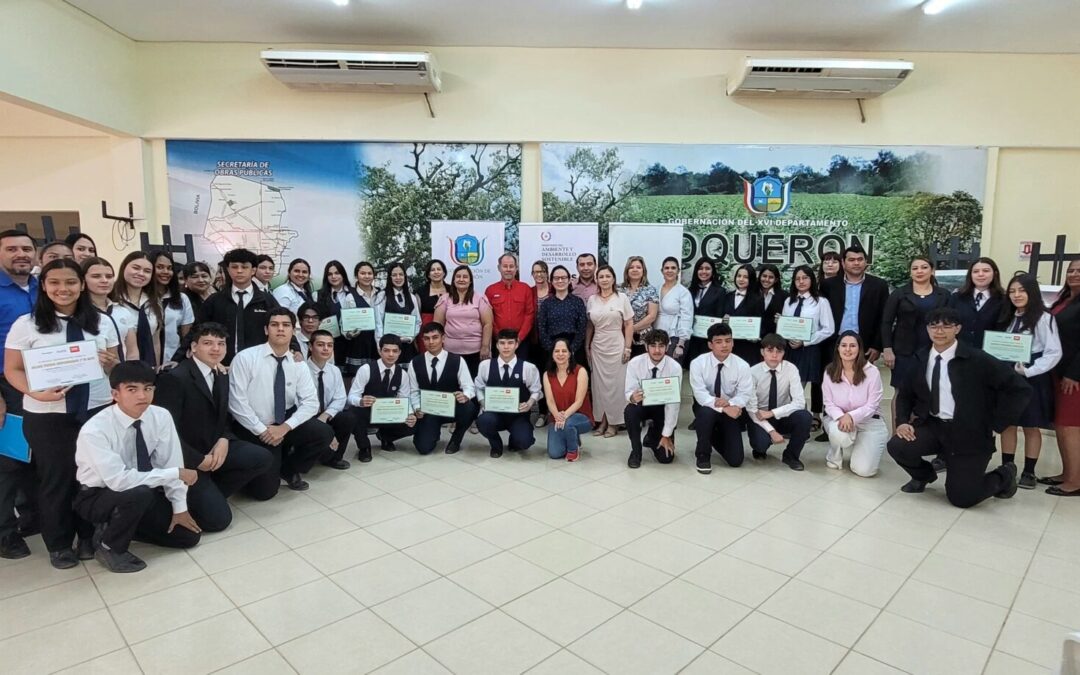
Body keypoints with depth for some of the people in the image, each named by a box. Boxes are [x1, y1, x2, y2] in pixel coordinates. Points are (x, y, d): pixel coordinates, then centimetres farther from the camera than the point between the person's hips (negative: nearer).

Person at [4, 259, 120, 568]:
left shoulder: (102, 323, 6)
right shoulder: (26, 324, -1)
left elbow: (116, 368, 10)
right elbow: (12, 371, -2)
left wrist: (111, 364, -13)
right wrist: (37, 393, -19)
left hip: (98, 410, 2)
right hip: (47, 416, -2)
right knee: (56, 479, 9)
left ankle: (89, 536, 28)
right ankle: (59, 544, 27)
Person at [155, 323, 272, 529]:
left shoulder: (222, 376, 6)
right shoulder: (175, 378, -19)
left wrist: (224, 440, -9)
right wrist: (197, 460, -18)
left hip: (212, 447, 7)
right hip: (185, 459, -7)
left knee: (263, 458, -13)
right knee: (218, 518, -14)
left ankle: (209, 493, 2)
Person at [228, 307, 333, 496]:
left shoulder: (299, 364, -2)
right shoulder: (245, 358, -13)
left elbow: (311, 403, -8)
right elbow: (237, 402, -16)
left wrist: (285, 427, -20)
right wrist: (262, 430, -19)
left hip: (285, 423, 4)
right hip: (253, 430, -4)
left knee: (323, 433, -21)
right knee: (265, 490, -11)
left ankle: (289, 470, 6)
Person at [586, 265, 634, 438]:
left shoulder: (622, 298, -2)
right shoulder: (592, 300, 6)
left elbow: (629, 324, -3)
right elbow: (589, 326, 10)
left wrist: (627, 347, -8)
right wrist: (586, 346, 6)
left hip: (616, 347, -3)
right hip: (597, 347, 3)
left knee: (615, 384, 3)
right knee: (599, 384, 7)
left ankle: (614, 422, 14)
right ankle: (602, 421, 18)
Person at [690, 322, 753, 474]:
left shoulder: (742, 366, -13)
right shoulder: (698, 363, -17)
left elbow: (745, 395, -13)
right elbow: (700, 394, -25)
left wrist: (730, 403, -34)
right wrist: (724, 409, -36)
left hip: (731, 410, 2)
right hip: (706, 408, -2)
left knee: (735, 460, -7)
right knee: (706, 412, -40)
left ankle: (717, 437, 29)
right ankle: (703, 455, -14)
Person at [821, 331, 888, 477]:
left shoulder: (872, 371, -14)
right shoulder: (830, 371, -7)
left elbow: (871, 406, -13)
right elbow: (829, 403, -6)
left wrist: (851, 416, -30)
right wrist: (841, 417, -27)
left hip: (868, 421, -1)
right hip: (839, 418, 1)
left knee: (863, 470, -16)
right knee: (838, 431, -38)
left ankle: (871, 449, 23)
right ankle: (834, 457, 0)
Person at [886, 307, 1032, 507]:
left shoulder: (977, 360, -13)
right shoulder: (920, 359, 3)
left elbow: (1020, 389, -12)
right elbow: (905, 394, 14)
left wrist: (995, 425, -11)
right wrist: (902, 421, -4)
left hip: (968, 434, -4)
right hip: (932, 426, 4)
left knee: (961, 498, -6)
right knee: (897, 445, -23)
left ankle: (1003, 476, 28)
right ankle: (923, 476, 13)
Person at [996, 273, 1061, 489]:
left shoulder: (1044, 318, -9)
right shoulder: (1008, 318, 11)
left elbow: (1054, 353, -13)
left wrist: (1029, 371, -19)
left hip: (1032, 379, -6)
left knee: (1031, 427, 5)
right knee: (1007, 424, 9)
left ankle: (1029, 472, 15)